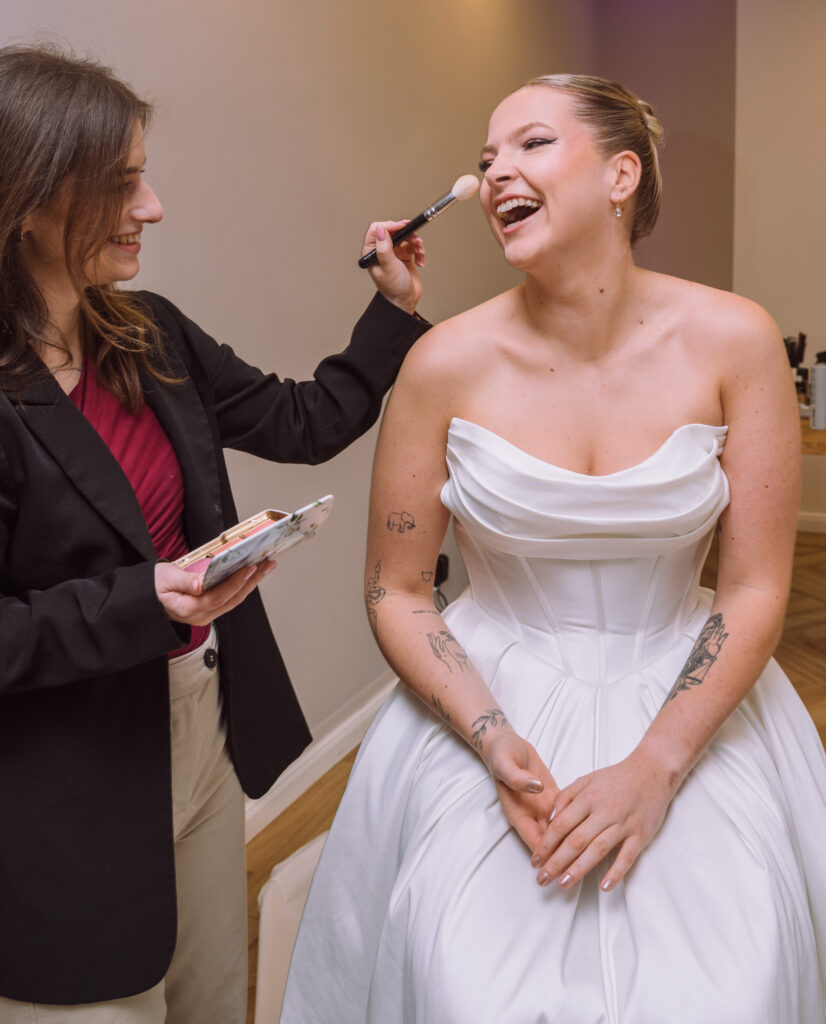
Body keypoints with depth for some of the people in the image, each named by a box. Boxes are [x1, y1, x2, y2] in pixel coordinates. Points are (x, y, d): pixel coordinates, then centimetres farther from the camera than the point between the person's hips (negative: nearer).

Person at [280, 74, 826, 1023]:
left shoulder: (734, 343, -10)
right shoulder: (448, 363, -10)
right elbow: (395, 592, -2)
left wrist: (656, 768, -14)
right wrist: (492, 741, -14)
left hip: (688, 705, 1)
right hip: (490, 704, 0)